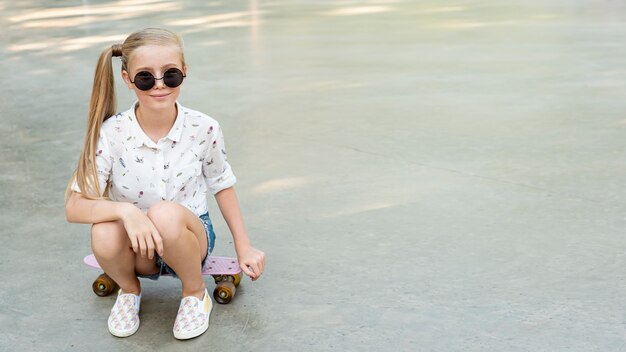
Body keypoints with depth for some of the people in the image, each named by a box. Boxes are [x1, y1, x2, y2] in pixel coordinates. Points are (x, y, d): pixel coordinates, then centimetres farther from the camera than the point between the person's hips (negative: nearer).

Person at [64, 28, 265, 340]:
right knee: (105, 235, -35)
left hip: (190, 238, 0)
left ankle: (195, 293, -5)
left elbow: (222, 185, 4)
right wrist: (126, 211, -40)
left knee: (165, 214, -36)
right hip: (138, 249, 1)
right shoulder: (111, 133, -17)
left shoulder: (203, 129, -14)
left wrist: (244, 247, 5)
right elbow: (75, 206, -21)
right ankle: (129, 290, 2)